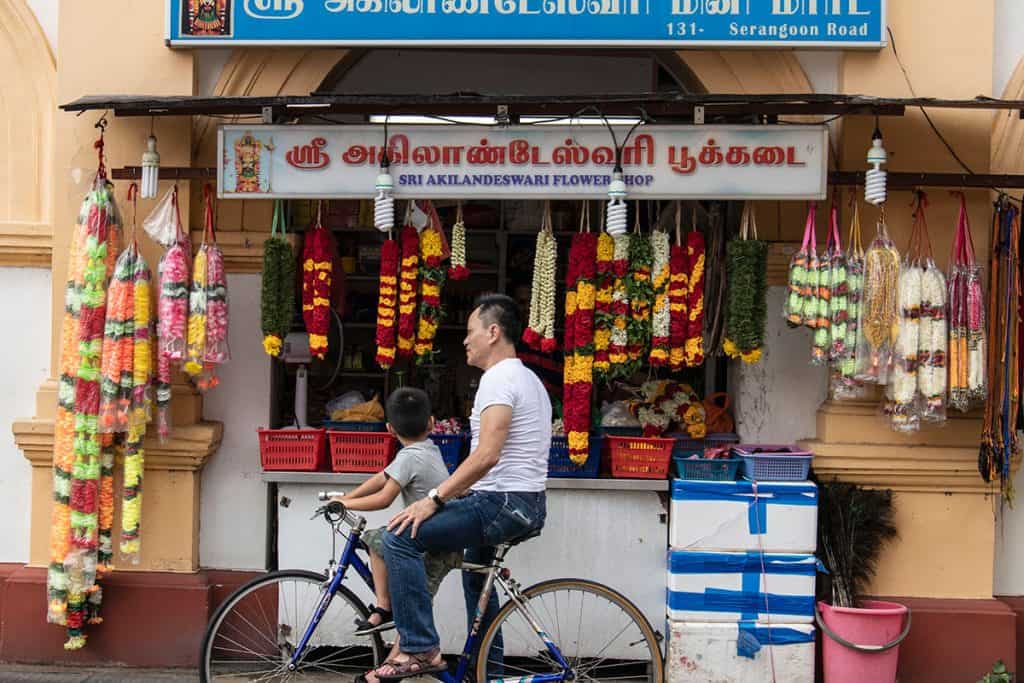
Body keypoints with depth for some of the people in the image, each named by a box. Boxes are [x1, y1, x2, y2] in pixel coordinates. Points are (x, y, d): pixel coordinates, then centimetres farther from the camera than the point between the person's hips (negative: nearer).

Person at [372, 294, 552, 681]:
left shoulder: (498, 378, -16)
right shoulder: (528, 379, 18)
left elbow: (487, 455, -27)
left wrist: (433, 499, -24)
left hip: (503, 503, -11)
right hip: (528, 504, 11)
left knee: (401, 538, -14)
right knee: (476, 567, 33)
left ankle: (421, 650, -13)